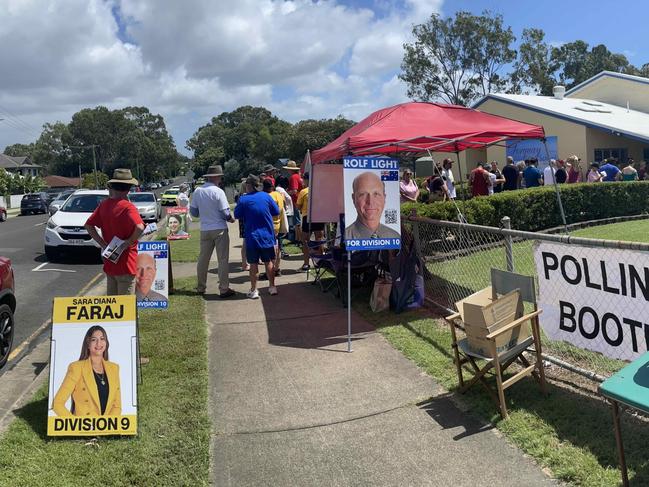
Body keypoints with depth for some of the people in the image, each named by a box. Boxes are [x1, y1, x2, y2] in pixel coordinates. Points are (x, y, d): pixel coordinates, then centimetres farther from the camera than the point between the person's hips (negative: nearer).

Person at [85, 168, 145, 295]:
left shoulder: (104, 205, 4)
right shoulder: (127, 207, -17)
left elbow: (88, 225, 12)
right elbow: (139, 227, -33)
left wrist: (103, 243, 5)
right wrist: (129, 242, -18)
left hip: (109, 263, 7)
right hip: (125, 264, -7)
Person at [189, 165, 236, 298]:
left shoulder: (197, 191, -1)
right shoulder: (218, 192, -14)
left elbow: (193, 212, 5)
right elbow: (225, 213, -14)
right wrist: (231, 219, 7)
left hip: (205, 230, 5)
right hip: (220, 229, -5)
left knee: (203, 259, 15)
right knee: (223, 260, 3)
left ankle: (201, 287, 25)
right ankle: (224, 289, 5)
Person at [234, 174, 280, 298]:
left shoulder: (243, 199, -10)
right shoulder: (266, 196, -4)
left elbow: (237, 215, -1)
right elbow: (276, 211, 4)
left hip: (252, 237, -2)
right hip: (267, 236, 2)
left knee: (253, 264, 5)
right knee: (268, 262, 14)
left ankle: (253, 290, 9)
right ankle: (272, 287, 20)